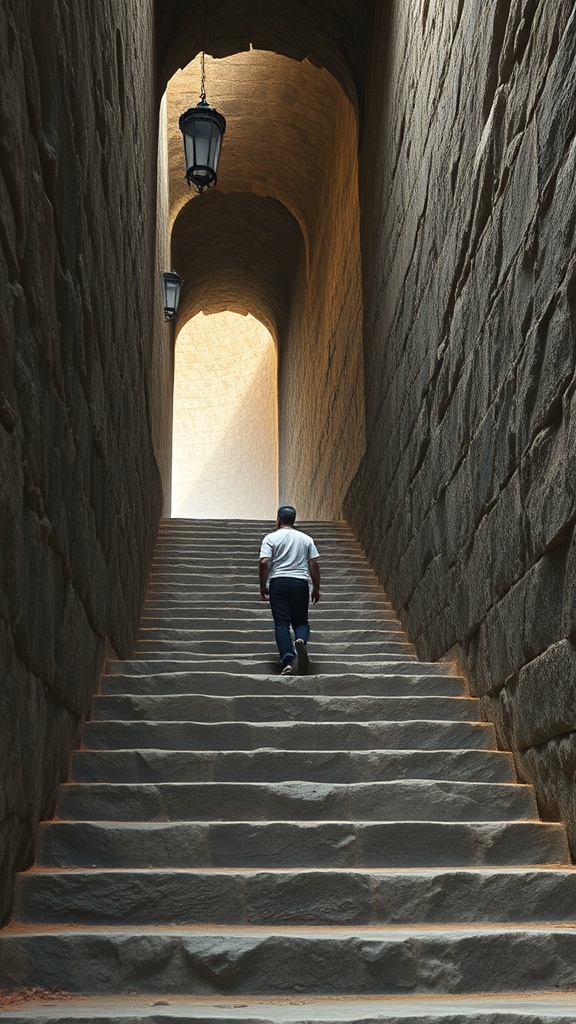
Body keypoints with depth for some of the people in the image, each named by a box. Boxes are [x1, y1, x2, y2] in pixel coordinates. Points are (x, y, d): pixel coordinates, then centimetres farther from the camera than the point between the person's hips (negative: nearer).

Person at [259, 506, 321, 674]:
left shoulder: (271, 538, 2)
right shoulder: (306, 539, 10)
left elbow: (264, 562, -9)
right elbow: (314, 564, 5)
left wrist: (263, 587, 0)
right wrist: (316, 588, 11)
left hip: (278, 583, -2)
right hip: (300, 583, 2)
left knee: (281, 623, -1)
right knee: (301, 621, 10)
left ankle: (287, 660, -15)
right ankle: (301, 641, -24)